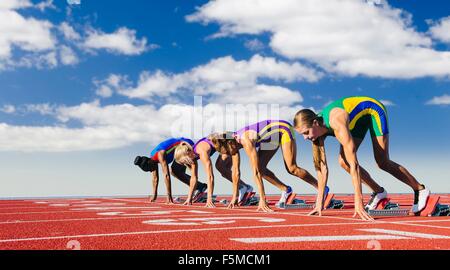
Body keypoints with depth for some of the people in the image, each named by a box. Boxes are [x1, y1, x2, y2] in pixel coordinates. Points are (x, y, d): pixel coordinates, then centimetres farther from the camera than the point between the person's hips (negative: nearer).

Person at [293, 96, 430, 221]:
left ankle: (420, 190, 14)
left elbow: (354, 164, -44)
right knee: (343, 162, -8)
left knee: (383, 162, -8)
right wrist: (319, 203, -16)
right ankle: (378, 192, 9)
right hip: (357, 120, 6)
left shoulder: (336, 123, -42)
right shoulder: (317, 129, -21)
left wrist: (358, 201, -46)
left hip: (374, 111, -6)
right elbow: (322, 167, -16)